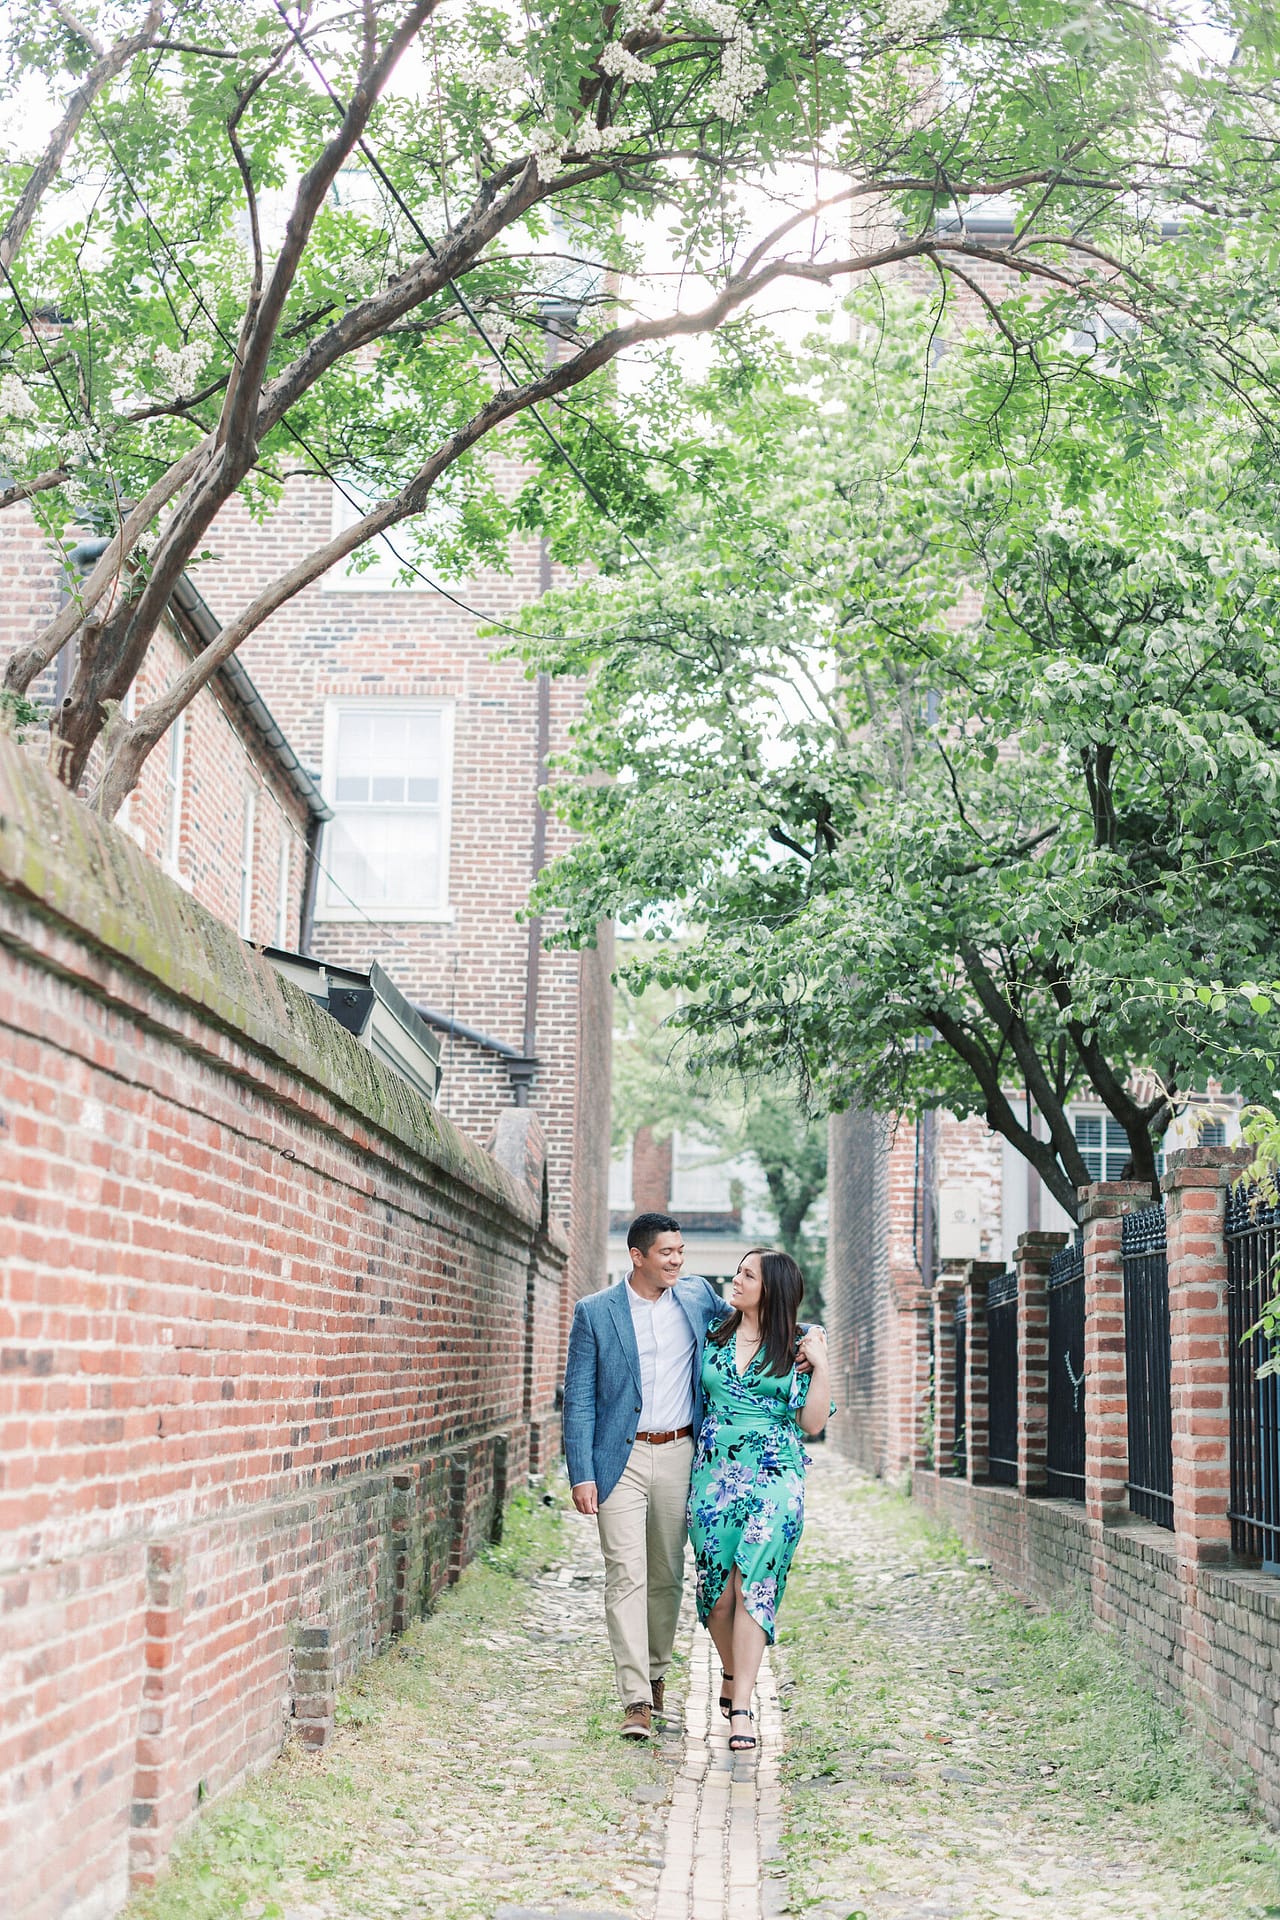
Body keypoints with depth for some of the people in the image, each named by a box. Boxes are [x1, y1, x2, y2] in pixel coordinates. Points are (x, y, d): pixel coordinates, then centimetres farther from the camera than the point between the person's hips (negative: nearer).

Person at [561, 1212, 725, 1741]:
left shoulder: (698, 1296, 6)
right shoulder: (595, 1312, -2)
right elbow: (578, 1399, -1)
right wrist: (581, 1474, -9)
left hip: (679, 1455, 3)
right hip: (621, 1458, -3)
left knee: (667, 1574, 11)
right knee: (626, 1575, -9)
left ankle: (656, 1671, 29)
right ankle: (636, 1700, -11)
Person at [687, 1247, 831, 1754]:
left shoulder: (797, 1345, 2)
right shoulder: (714, 1335, 9)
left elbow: (811, 1423, -2)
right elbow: (694, 1398, 20)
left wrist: (821, 1367, -10)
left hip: (774, 1478, -3)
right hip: (714, 1473, 3)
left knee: (754, 1583, -12)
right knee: (718, 1584, 2)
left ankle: (740, 1708, -12)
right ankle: (733, 1673, 28)